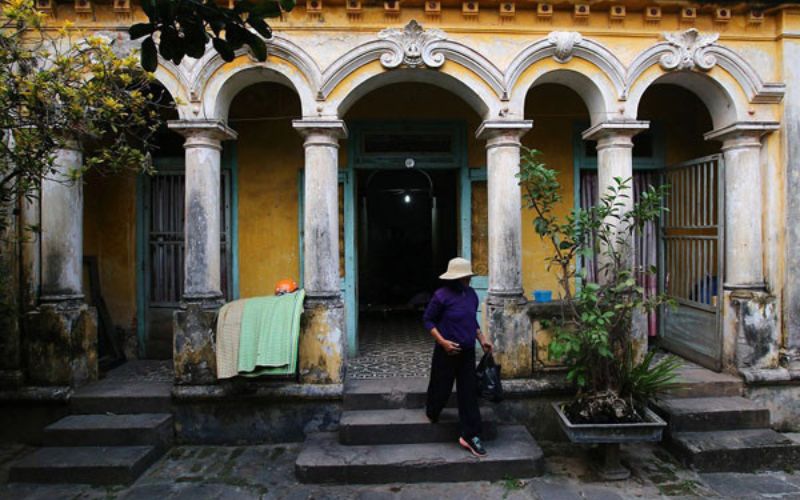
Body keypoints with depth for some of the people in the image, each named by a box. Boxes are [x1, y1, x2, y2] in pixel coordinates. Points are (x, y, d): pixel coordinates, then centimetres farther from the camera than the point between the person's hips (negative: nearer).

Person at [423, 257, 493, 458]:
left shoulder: (471, 294, 3)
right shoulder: (442, 295, -17)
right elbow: (427, 320, -11)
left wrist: (482, 339, 6)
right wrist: (442, 341, -19)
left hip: (467, 351, 5)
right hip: (447, 352, -5)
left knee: (469, 392, 4)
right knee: (442, 388, 11)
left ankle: (469, 435, 11)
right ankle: (431, 413, 43)